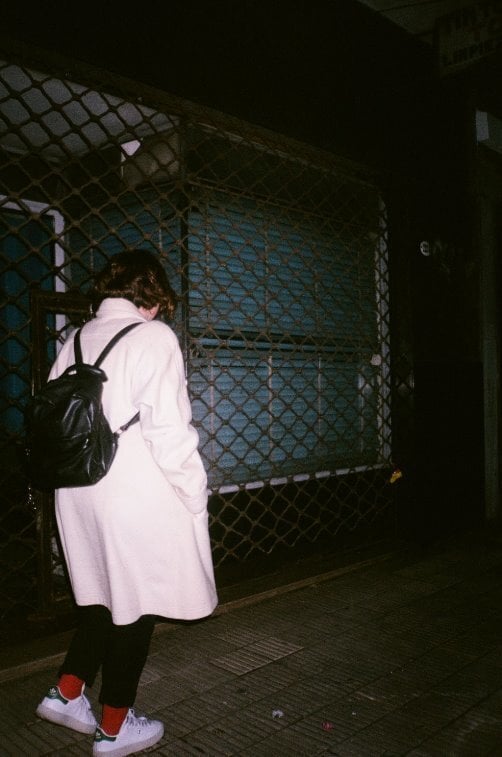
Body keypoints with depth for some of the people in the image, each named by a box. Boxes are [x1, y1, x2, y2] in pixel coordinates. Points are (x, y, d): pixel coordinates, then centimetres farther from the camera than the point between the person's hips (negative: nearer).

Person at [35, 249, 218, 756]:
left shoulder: (75, 340, 6)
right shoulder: (153, 337, -13)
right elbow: (170, 430, -18)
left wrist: (78, 473, 17)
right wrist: (195, 494, -7)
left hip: (79, 499, 7)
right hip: (140, 501, -6)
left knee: (101, 596, 24)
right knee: (135, 607, 10)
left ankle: (66, 694, 33)